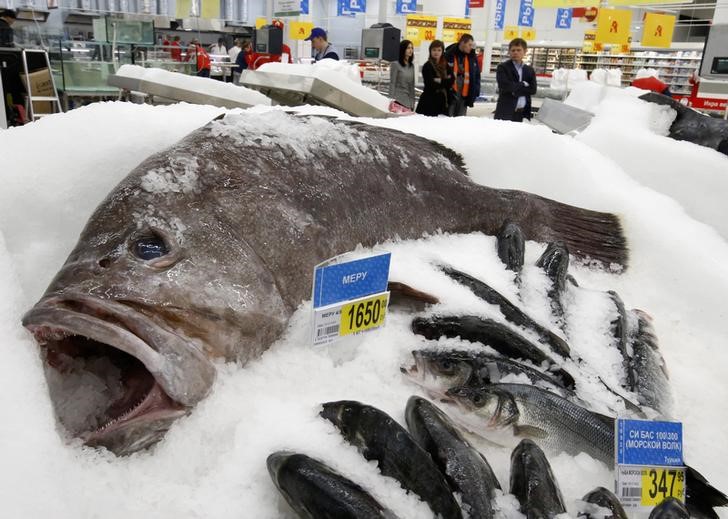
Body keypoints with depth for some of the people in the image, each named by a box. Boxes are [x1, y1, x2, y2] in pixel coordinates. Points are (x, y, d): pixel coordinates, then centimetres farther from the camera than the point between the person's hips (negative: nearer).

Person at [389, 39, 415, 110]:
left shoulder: (411, 66, 15)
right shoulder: (395, 64, -2)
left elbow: (412, 85, 16)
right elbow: (392, 84, -5)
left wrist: (412, 103, 12)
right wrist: (392, 100, -12)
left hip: (408, 101, 5)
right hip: (398, 99, -5)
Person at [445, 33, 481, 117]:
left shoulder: (472, 57, 7)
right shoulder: (449, 55, -7)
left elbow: (477, 75, 11)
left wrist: (475, 91, 2)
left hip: (465, 95, 4)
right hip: (450, 94, -4)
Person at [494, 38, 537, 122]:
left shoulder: (530, 70, 14)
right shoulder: (503, 67, 0)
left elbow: (532, 90, 2)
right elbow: (506, 86, -15)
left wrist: (515, 90, -9)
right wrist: (523, 84, -5)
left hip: (523, 113, 4)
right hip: (506, 112, -4)